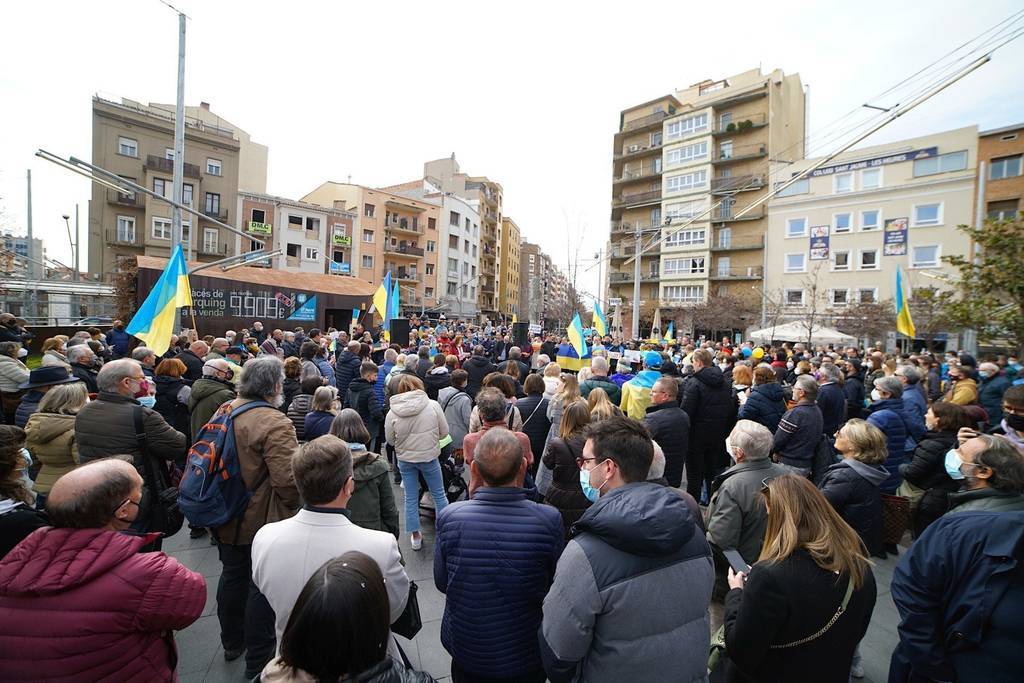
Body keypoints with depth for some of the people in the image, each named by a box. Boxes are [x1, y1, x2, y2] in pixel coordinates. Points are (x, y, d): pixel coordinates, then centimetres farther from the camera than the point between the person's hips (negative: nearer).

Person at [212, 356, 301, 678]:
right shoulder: (274, 424, -28)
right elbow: (288, 479, -31)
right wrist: (292, 508, -9)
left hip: (225, 518, 8)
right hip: (262, 520, -8)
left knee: (232, 576, 24)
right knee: (262, 585, 9)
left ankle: (232, 642, 44)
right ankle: (258, 659, 25)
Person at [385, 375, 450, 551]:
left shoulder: (392, 413, -11)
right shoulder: (433, 405, -15)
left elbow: (390, 440, 0)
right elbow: (444, 432, -7)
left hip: (405, 459, 1)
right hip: (429, 457, -1)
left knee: (411, 498, 16)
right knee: (439, 494, 17)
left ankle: (415, 536, 27)